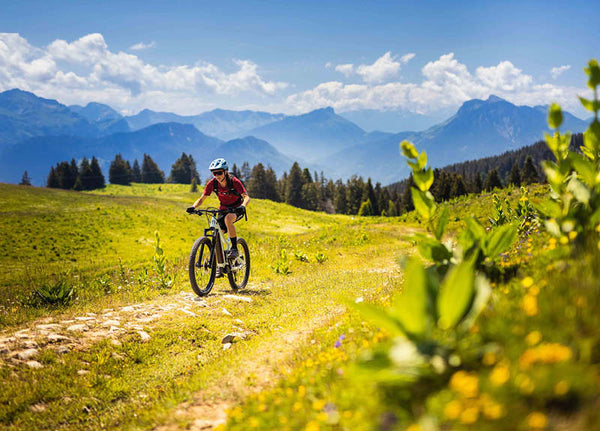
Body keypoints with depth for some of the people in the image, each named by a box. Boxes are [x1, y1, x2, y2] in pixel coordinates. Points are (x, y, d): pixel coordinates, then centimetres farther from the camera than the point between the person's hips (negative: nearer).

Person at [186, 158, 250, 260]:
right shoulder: (212, 183, -14)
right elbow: (201, 199, -12)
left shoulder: (234, 181, -24)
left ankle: (234, 248, -27)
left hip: (237, 209, -4)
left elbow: (246, 197, -30)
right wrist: (193, 207, -32)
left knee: (228, 218, -37)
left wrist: (242, 206, -52)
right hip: (223, 209, 4)